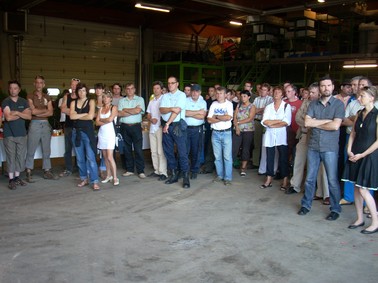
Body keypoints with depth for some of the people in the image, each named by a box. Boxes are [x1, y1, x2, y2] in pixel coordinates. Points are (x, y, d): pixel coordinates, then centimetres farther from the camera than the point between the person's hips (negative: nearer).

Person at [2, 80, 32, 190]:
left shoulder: (24, 102, 9)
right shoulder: (5, 102, -1)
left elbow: (29, 116, -2)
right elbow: (8, 117, -13)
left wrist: (16, 112, -12)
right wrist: (22, 114, -4)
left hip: (22, 134, 4)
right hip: (9, 134, -3)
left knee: (20, 157, 7)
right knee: (11, 157, -2)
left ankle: (17, 177, 18)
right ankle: (11, 179, 4)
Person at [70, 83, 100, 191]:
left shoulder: (91, 102, 1)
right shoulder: (73, 103, 9)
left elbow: (90, 116, -12)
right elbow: (71, 116, -6)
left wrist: (77, 116, -3)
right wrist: (85, 114, -8)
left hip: (88, 131, -4)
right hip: (76, 132, 4)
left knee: (90, 157, -9)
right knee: (80, 158, 10)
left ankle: (94, 181, -8)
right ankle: (84, 179, 21)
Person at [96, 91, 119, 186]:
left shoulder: (114, 107, 0)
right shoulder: (100, 109, 14)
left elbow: (110, 119, -14)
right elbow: (97, 122, 5)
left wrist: (101, 119, 1)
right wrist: (106, 121, -8)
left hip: (110, 134, -5)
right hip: (102, 134, 5)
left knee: (110, 157, -11)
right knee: (105, 157, 7)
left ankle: (115, 177, -7)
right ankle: (108, 175, 15)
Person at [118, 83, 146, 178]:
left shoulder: (140, 99, 4)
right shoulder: (122, 100, 11)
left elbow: (138, 110, -13)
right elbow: (119, 113, -2)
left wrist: (125, 110, -2)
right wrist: (133, 111, -8)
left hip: (136, 126, -3)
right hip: (124, 127, 3)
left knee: (138, 149, -4)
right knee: (127, 149, 9)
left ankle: (140, 171, 2)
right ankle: (129, 170, 18)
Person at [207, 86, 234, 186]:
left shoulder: (229, 104, -2)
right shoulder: (213, 104, 7)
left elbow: (229, 118, -17)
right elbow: (209, 120, -2)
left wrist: (216, 116, -7)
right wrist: (222, 118, -9)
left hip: (226, 133, -3)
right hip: (215, 133, 3)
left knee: (227, 156, -2)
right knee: (217, 156, 9)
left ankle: (228, 178, 4)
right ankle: (220, 175, 20)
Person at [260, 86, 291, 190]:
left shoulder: (287, 106, 3)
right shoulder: (268, 107, 11)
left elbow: (286, 122, -10)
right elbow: (264, 122, -3)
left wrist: (271, 124, -7)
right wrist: (279, 121, -10)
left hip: (282, 136, -3)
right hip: (270, 136, 3)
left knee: (283, 158, 0)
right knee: (269, 158, 6)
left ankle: (285, 181, 8)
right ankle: (269, 180, 14)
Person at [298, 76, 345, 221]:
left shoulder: (338, 104, -4)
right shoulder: (313, 104, 6)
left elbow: (335, 126, -16)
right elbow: (307, 123, -6)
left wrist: (316, 123, -6)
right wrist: (327, 121, -11)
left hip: (330, 147, -3)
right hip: (313, 146, 3)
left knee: (332, 180, 4)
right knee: (310, 178, 11)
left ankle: (335, 209, 18)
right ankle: (306, 205, 25)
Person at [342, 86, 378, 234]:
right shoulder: (359, 113, 9)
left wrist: (362, 155, -13)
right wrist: (349, 150, 0)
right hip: (355, 155, 6)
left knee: (363, 190, -6)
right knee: (356, 188, 10)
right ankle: (360, 219, 22)